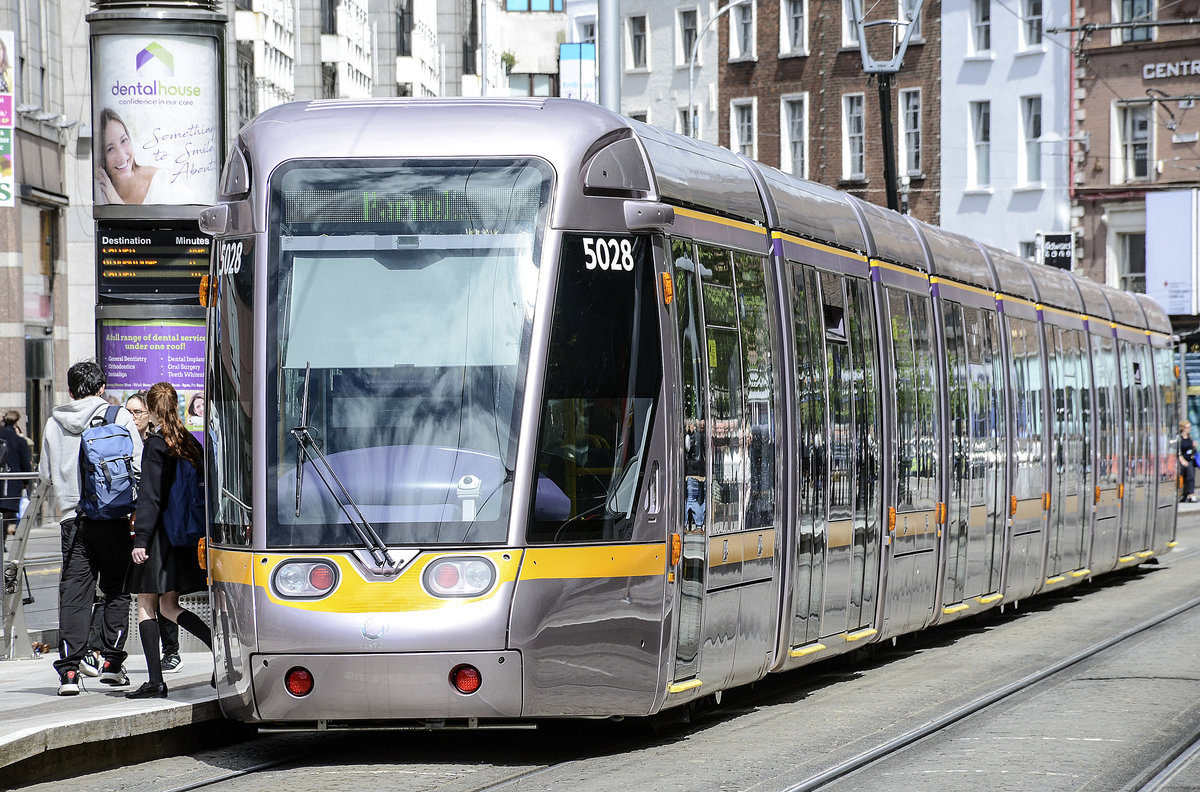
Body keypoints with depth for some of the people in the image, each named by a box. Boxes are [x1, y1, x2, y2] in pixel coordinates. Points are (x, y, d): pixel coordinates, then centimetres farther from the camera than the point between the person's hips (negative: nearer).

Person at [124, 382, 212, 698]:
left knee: (146, 606, 1)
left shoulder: (155, 444, -11)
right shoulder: (189, 443, 8)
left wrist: (141, 538, -16)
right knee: (168, 607, 13)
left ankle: (155, 681, -4)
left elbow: (150, 496, -15)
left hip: (160, 531, -7)